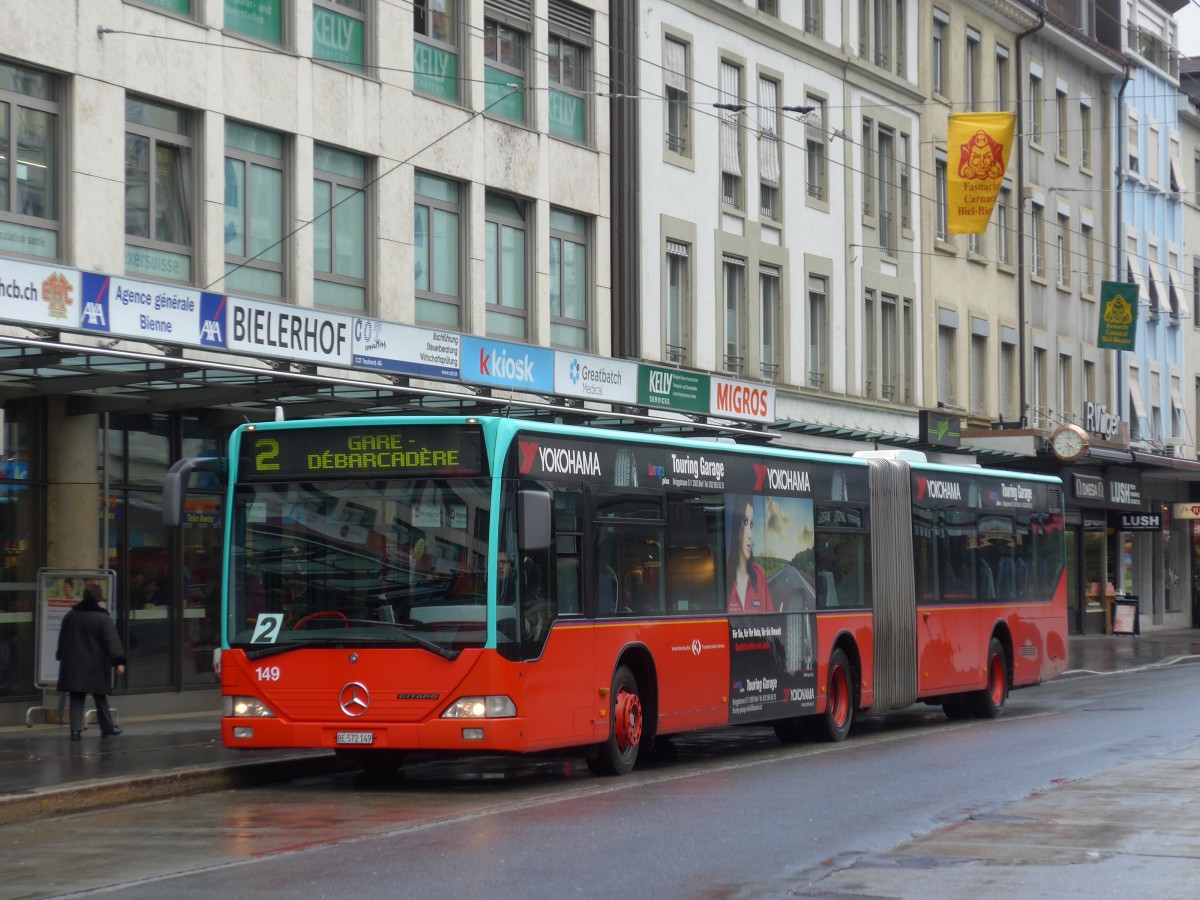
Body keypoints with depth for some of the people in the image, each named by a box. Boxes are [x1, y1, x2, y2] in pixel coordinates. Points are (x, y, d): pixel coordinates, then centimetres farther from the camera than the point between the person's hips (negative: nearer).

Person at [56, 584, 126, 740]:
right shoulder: (102, 619, -11)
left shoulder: (70, 616, 6)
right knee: (100, 698, 10)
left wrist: (62, 657, 28)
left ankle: (76, 729, -10)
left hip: (74, 665, 3)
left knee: (76, 699, 3)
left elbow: (62, 640, 17)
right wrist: (119, 661, -18)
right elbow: (112, 641, -17)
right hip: (96, 667, -3)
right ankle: (107, 728, 19)